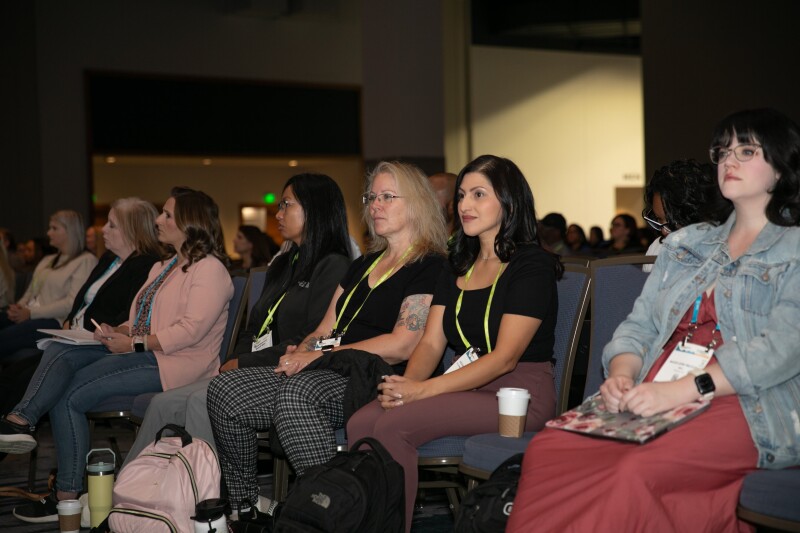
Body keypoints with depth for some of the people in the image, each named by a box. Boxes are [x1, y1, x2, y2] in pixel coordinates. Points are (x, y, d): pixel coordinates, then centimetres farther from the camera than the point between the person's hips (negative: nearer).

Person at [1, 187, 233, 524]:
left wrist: (134, 343, -19)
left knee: (69, 393, -20)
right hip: (141, 352, 9)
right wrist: (118, 332, 1)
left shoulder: (209, 269, -7)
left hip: (175, 363, -9)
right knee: (60, 352, -15)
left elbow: (191, 330, -19)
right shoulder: (164, 266, 24)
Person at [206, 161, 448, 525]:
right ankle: (244, 505, -3)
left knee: (297, 390, -38)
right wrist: (301, 352, -1)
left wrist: (323, 356, -13)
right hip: (327, 373, 8)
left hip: (374, 380, -8)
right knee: (225, 390, -12)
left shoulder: (430, 267, -1)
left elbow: (401, 345, -12)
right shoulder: (363, 265, 26)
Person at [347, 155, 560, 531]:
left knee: (393, 425, -26)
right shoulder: (458, 269, 18)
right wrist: (407, 384, -13)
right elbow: (431, 342, 10)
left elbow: (505, 358, -14)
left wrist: (426, 390, -21)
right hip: (466, 388, 7)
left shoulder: (532, 264, -5)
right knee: (360, 423, -17)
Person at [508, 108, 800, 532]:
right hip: (654, 402, 5)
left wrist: (681, 390, -20)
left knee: (636, 471, -35)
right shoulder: (685, 242, 25)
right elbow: (639, 324, 19)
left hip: (746, 407, -5)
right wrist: (622, 376, -5)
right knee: (546, 449, -23)